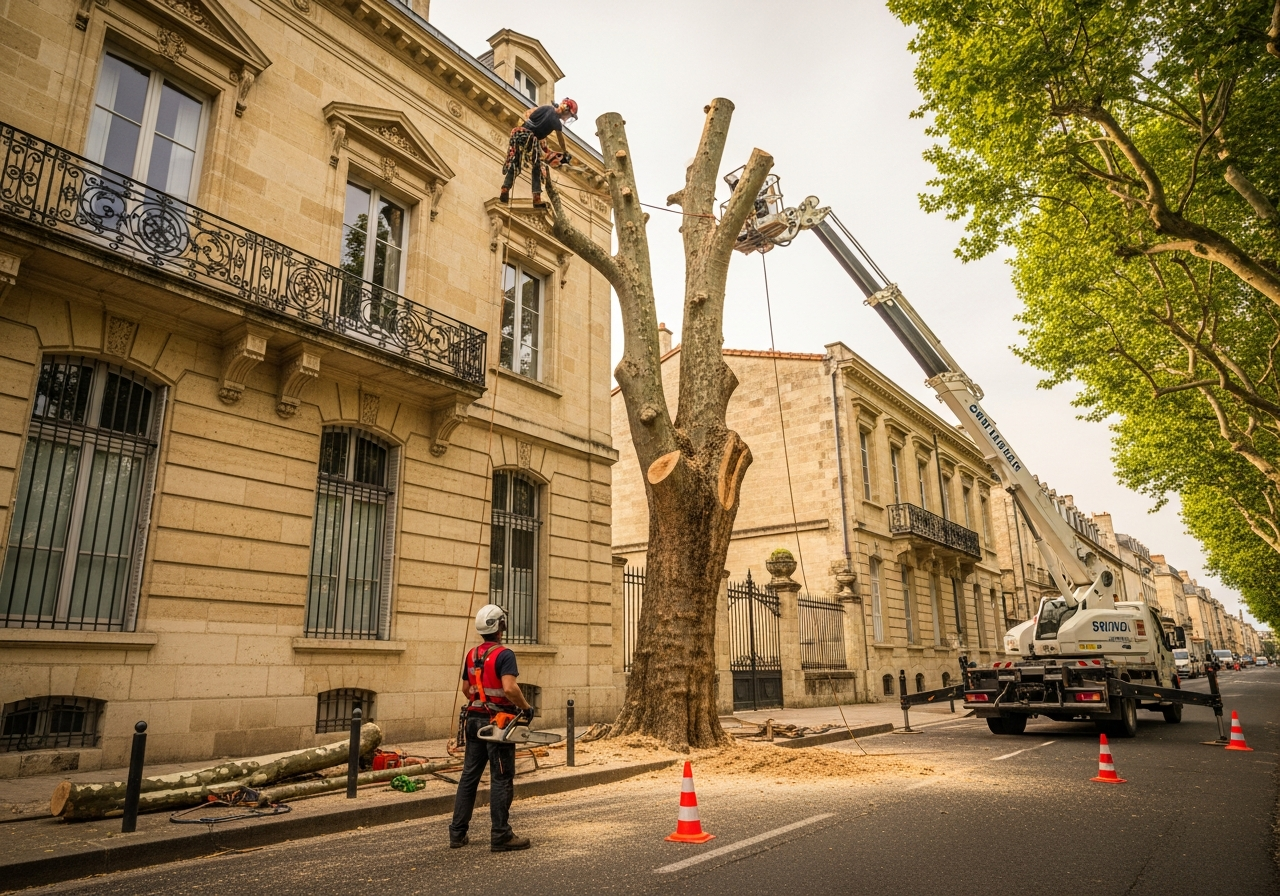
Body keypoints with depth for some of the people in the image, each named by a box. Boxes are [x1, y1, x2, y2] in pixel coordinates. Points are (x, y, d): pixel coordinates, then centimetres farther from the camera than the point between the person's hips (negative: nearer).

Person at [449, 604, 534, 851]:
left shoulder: (471, 655, 8)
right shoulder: (504, 655, -15)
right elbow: (510, 688, -27)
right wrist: (526, 708, -13)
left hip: (474, 719, 8)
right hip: (498, 722, -7)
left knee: (469, 775, 13)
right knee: (502, 779, 0)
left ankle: (457, 833, 19)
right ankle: (500, 836, 5)